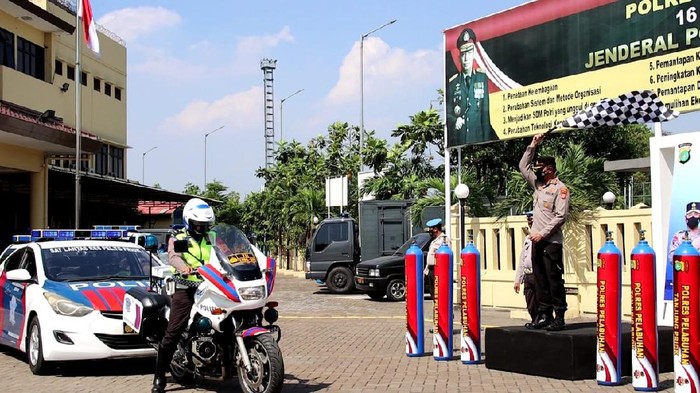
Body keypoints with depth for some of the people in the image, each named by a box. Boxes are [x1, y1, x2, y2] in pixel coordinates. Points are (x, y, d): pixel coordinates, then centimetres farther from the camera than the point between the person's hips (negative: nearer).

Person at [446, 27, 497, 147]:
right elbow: (448, 113, 8)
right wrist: (454, 121, -15)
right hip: (458, 140, 0)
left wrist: (486, 141, -3)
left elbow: (486, 112, 4)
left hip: (478, 138, 0)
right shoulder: (452, 83, 6)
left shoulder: (482, 78, 6)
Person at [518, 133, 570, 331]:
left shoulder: (560, 188, -7)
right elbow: (523, 166, 25)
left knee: (554, 279, -6)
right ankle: (544, 315, 13)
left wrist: (543, 233, -16)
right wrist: (532, 145, 18)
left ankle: (559, 317, -4)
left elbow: (561, 216, -14)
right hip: (537, 240, 8)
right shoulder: (538, 184, 15)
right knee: (540, 279, 8)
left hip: (551, 241, -8)